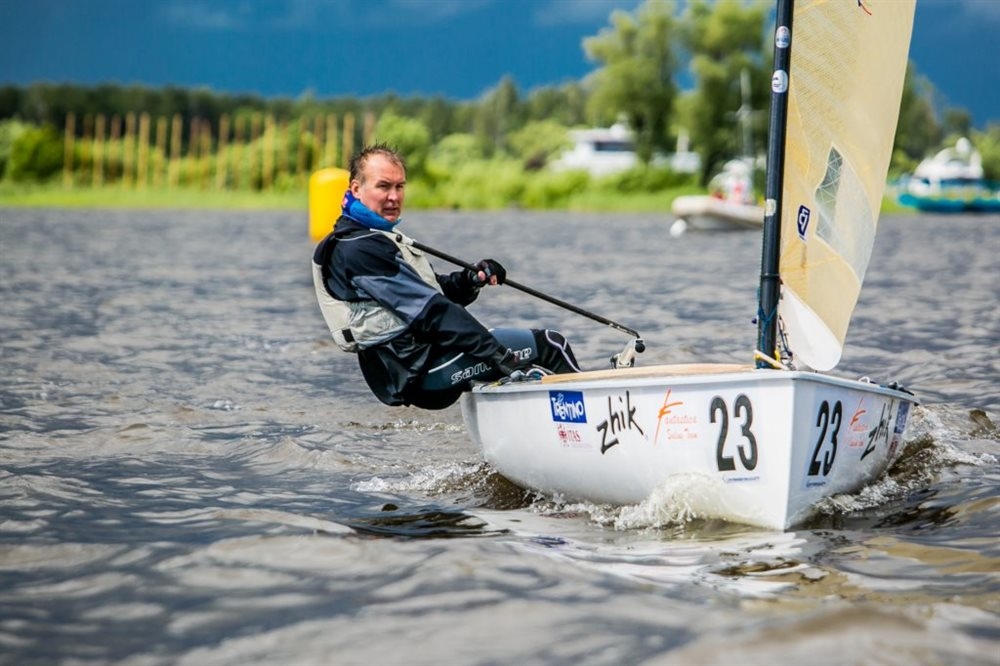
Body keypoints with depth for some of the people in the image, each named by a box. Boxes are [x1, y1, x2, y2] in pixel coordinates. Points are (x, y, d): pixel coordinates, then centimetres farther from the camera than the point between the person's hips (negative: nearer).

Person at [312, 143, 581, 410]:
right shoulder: (359, 250, -17)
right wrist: (498, 355, -23)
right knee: (549, 345, -4)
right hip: (423, 372, -11)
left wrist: (470, 280, -6)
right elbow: (428, 310, -22)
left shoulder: (379, 238, 17)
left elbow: (433, 290, 16)